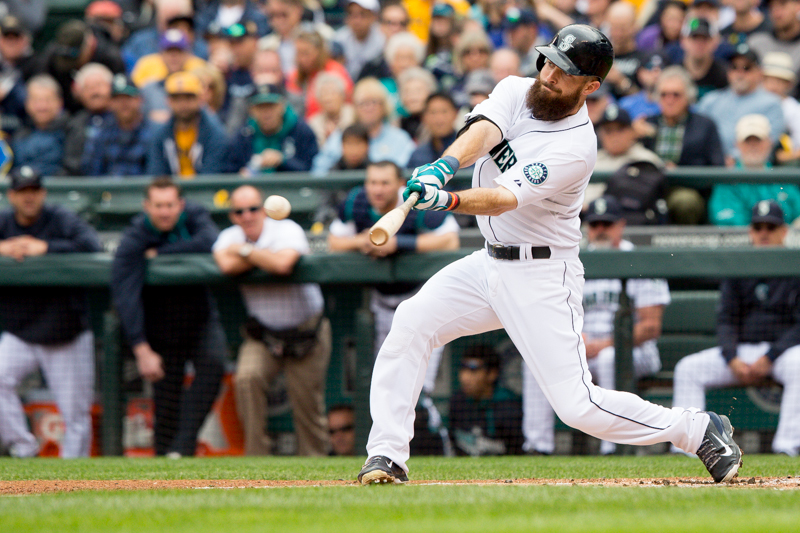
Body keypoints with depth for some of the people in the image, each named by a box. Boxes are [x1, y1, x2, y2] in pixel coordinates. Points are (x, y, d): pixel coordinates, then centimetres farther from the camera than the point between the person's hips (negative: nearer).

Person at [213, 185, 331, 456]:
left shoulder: (287, 230, -13)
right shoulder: (230, 237, 0)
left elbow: (283, 265, -34)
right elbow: (227, 266, -23)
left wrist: (245, 251, -20)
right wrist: (267, 256, -18)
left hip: (306, 332, -2)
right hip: (263, 335, 2)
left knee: (308, 407, -2)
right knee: (247, 378, -24)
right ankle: (257, 456, -17)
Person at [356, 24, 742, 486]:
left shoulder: (575, 149, -22)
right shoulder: (516, 92, -2)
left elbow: (504, 199, -33)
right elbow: (482, 131, -22)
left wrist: (447, 201, -52)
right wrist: (444, 166, -44)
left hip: (542, 278, -7)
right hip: (490, 263, 7)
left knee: (578, 405, -11)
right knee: (410, 324, -10)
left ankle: (700, 430, 6)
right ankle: (387, 456, -3)